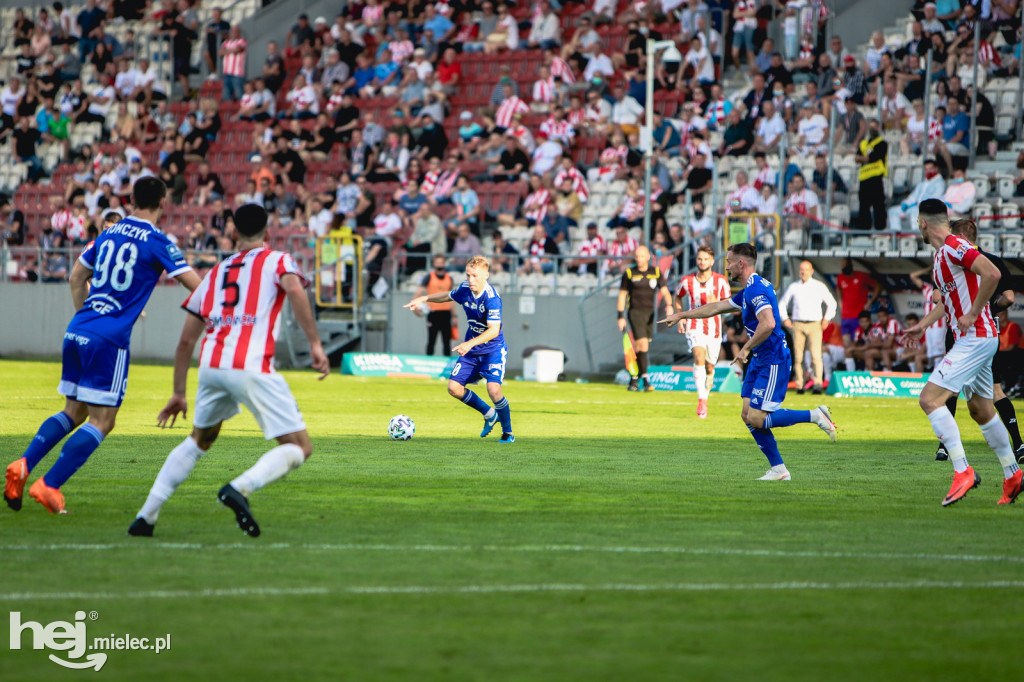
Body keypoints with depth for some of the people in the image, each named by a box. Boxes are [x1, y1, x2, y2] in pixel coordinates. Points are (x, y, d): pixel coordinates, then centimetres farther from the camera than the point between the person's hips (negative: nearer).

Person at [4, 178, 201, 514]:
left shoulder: (109, 233, 15)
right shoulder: (157, 241, -4)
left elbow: (77, 278, 25)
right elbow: (195, 285, -6)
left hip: (77, 332, 7)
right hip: (109, 338, -7)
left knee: (73, 412, 18)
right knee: (101, 421, -1)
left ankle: (23, 465, 2)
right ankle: (48, 485, -10)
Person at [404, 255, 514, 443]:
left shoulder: (492, 298, -25)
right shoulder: (465, 289, -4)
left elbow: (494, 330, -31)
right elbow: (448, 295, 20)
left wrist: (470, 344, -41)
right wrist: (423, 299, 15)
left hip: (493, 349, -7)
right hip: (471, 350, 7)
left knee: (493, 389, -25)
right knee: (454, 388, -3)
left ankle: (508, 432, -1)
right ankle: (489, 415, 21)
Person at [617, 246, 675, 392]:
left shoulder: (656, 272, 7)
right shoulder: (629, 273, 1)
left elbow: (664, 291, 1)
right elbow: (622, 295, 5)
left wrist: (669, 305, -19)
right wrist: (621, 317, 0)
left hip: (650, 314, 4)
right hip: (635, 313, -4)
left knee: (641, 349, 7)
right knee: (643, 344, -18)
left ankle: (634, 380, 18)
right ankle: (645, 380, -20)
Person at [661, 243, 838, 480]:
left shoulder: (756, 290, -18)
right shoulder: (749, 290, 16)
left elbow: (768, 324, -33)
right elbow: (717, 307, 28)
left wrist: (745, 349, -23)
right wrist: (681, 315, 33)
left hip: (773, 361, -10)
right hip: (760, 361, 10)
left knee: (756, 419, -12)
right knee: (748, 415, 6)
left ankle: (815, 415, -4)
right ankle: (778, 469, 8)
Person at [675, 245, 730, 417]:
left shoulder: (721, 281, -4)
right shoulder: (687, 281, -1)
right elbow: (678, 297, 20)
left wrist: (716, 303, -22)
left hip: (714, 328, 1)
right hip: (694, 327, -1)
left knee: (710, 367, 10)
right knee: (699, 357, -26)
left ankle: (705, 399, 34)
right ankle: (701, 399, -31)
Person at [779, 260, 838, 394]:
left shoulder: (819, 286, 9)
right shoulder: (793, 287, 12)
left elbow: (831, 303, 18)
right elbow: (782, 304, 23)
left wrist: (826, 319, 6)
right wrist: (785, 318, 8)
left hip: (814, 325, -2)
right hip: (797, 325, 2)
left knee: (816, 356, -14)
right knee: (798, 357, -3)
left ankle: (818, 385, -18)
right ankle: (799, 385, 2)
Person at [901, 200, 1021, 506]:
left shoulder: (954, 247, -15)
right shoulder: (942, 254, 15)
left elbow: (992, 274, -28)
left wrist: (972, 315, -22)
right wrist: (922, 325, 29)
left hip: (975, 337, -10)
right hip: (976, 339, 10)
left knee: (930, 398, -16)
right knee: (980, 409, 18)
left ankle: (962, 471, -19)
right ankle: (1012, 475, 26)